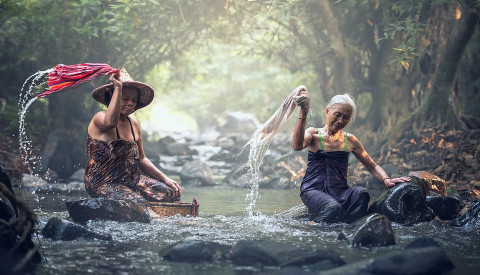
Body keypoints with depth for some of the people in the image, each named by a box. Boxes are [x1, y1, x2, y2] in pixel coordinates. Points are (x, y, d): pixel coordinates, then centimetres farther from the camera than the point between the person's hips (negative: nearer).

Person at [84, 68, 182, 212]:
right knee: (139, 205, -30)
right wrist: (118, 87, -33)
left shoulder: (134, 124, 14)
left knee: (171, 193, -4)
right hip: (103, 184, -8)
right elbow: (110, 122, -38)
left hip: (131, 180, 8)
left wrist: (165, 179, 12)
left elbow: (141, 159, 21)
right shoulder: (99, 118, -10)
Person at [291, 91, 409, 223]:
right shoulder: (314, 134, 6)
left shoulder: (350, 141, 16)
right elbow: (297, 146, -18)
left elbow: (372, 166, 20)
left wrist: (386, 180, -2)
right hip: (313, 190, -4)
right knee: (333, 208, -37)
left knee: (361, 193, -31)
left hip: (339, 192, 4)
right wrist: (303, 113, -26)